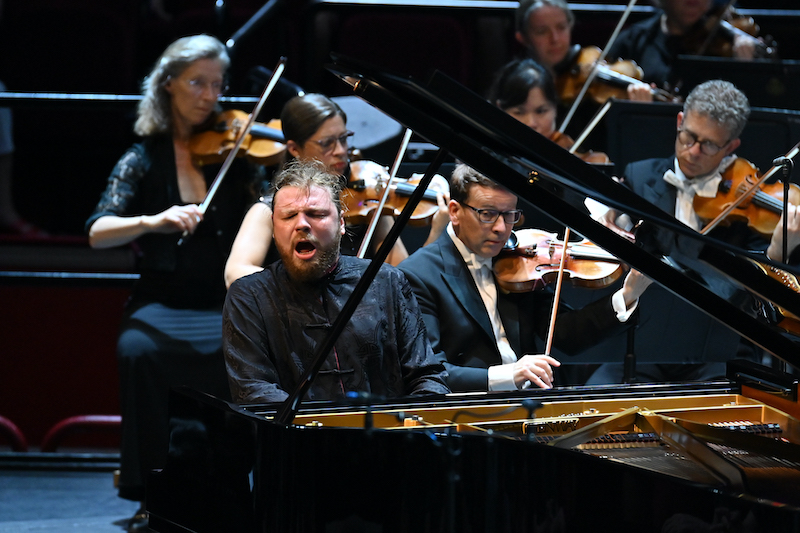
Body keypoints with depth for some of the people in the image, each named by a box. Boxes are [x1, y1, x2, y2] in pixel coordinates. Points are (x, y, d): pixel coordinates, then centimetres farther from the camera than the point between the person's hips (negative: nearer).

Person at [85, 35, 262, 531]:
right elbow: (98, 233, -8)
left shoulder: (235, 153, 8)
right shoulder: (145, 159, 5)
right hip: (163, 304, 0)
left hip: (228, 305, 0)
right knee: (138, 348, -34)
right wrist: (153, 221, -27)